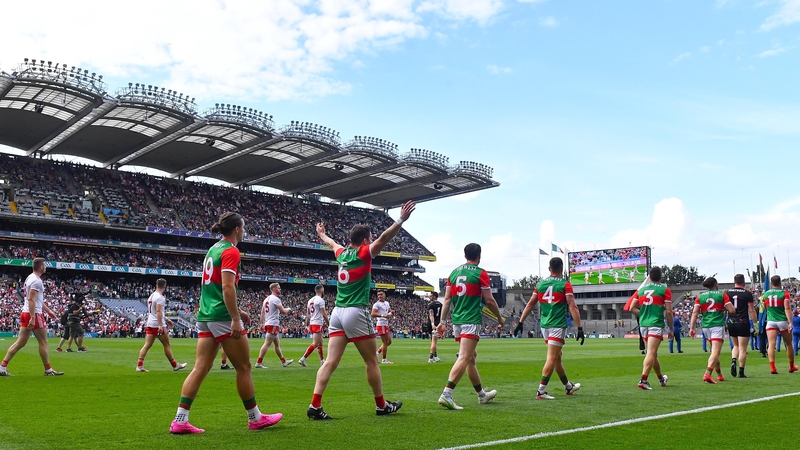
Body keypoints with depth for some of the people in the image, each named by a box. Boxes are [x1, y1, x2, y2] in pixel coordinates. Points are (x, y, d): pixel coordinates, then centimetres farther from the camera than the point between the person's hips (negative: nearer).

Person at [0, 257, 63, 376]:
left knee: (20, 342, 9)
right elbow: (31, 300, -22)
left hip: (25, 313, 9)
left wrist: (48, 310, 29)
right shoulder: (36, 281, -15)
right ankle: (48, 370, 8)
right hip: (34, 314, -9)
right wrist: (33, 318, -25)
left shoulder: (30, 278, 18)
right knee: (43, 342, 1)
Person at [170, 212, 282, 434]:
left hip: (205, 316, 9)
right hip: (222, 317, -9)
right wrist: (235, 319, -22)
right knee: (243, 367, 3)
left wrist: (237, 311, 28)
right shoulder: (230, 251, -11)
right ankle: (255, 418, 14)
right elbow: (227, 287, -21)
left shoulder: (214, 249, 17)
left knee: (200, 368, 5)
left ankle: (180, 421, 2)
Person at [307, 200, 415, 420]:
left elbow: (332, 244, 36)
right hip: (356, 313, -7)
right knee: (372, 361, 6)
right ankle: (381, 405, 16)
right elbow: (383, 238, -20)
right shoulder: (363, 253, -5)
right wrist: (401, 220, -24)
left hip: (337, 312, 7)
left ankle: (315, 406, -10)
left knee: (331, 361, -1)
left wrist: (322, 234, 56)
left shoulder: (342, 253, 14)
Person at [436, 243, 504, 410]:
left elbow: (447, 299, 9)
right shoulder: (481, 273, -5)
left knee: (471, 357, 18)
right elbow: (489, 300, -4)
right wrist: (500, 318, 10)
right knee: (464, 359, -12)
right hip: (471, 321, -7)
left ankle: (482, 394, 30)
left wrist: (442, 321, 10)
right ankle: (446, 394, -22)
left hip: (457, 321, 7)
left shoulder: (454, 273, 12)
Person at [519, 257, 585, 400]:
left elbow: (530, 305, 10)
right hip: (558, 326, -6)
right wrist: (580, 328, -9)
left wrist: (520, 322, 14)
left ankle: (568, 386, 33)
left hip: (545, 326, 6)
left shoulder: (540, 284, 9)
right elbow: (572, 307, -10)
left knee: (557, 357, 18)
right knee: (552, 359, -5)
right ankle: (541, 391, -10)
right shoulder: (565, 284, -5)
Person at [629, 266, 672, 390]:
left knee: (653, 353, 18)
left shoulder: (641, 289, 12)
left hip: (643, 324, 5)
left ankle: (661, 378, 35)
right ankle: (643, 380, -20)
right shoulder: (664, 289, 0)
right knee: (651, 353, -11)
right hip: (656, 324, -5)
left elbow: (632, 308, 8)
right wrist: (671, 329, 3)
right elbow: (669, 311, -4)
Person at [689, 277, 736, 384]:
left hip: (706, 327, 4)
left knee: (714, 351, 20)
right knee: (715, 352, -10)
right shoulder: (722, 295, 1)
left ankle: (719, 374, 30)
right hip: (718, 326, -4)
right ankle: (707, 374, -25)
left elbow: (695, 312, -1)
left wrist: (691, 328, -3)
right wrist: (724, 308, 16)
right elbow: (732, 310, -6)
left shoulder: (700, 296, 8)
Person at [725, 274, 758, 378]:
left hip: (731, 323, 3)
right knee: (743, 349, 2)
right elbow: (751, 310, -6)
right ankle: (741, 372, 3)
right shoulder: (747, 294, -5)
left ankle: (733, 361, -4)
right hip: (743, 323, -3)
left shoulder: (727, 293, 3)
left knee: (736, 346, 21)